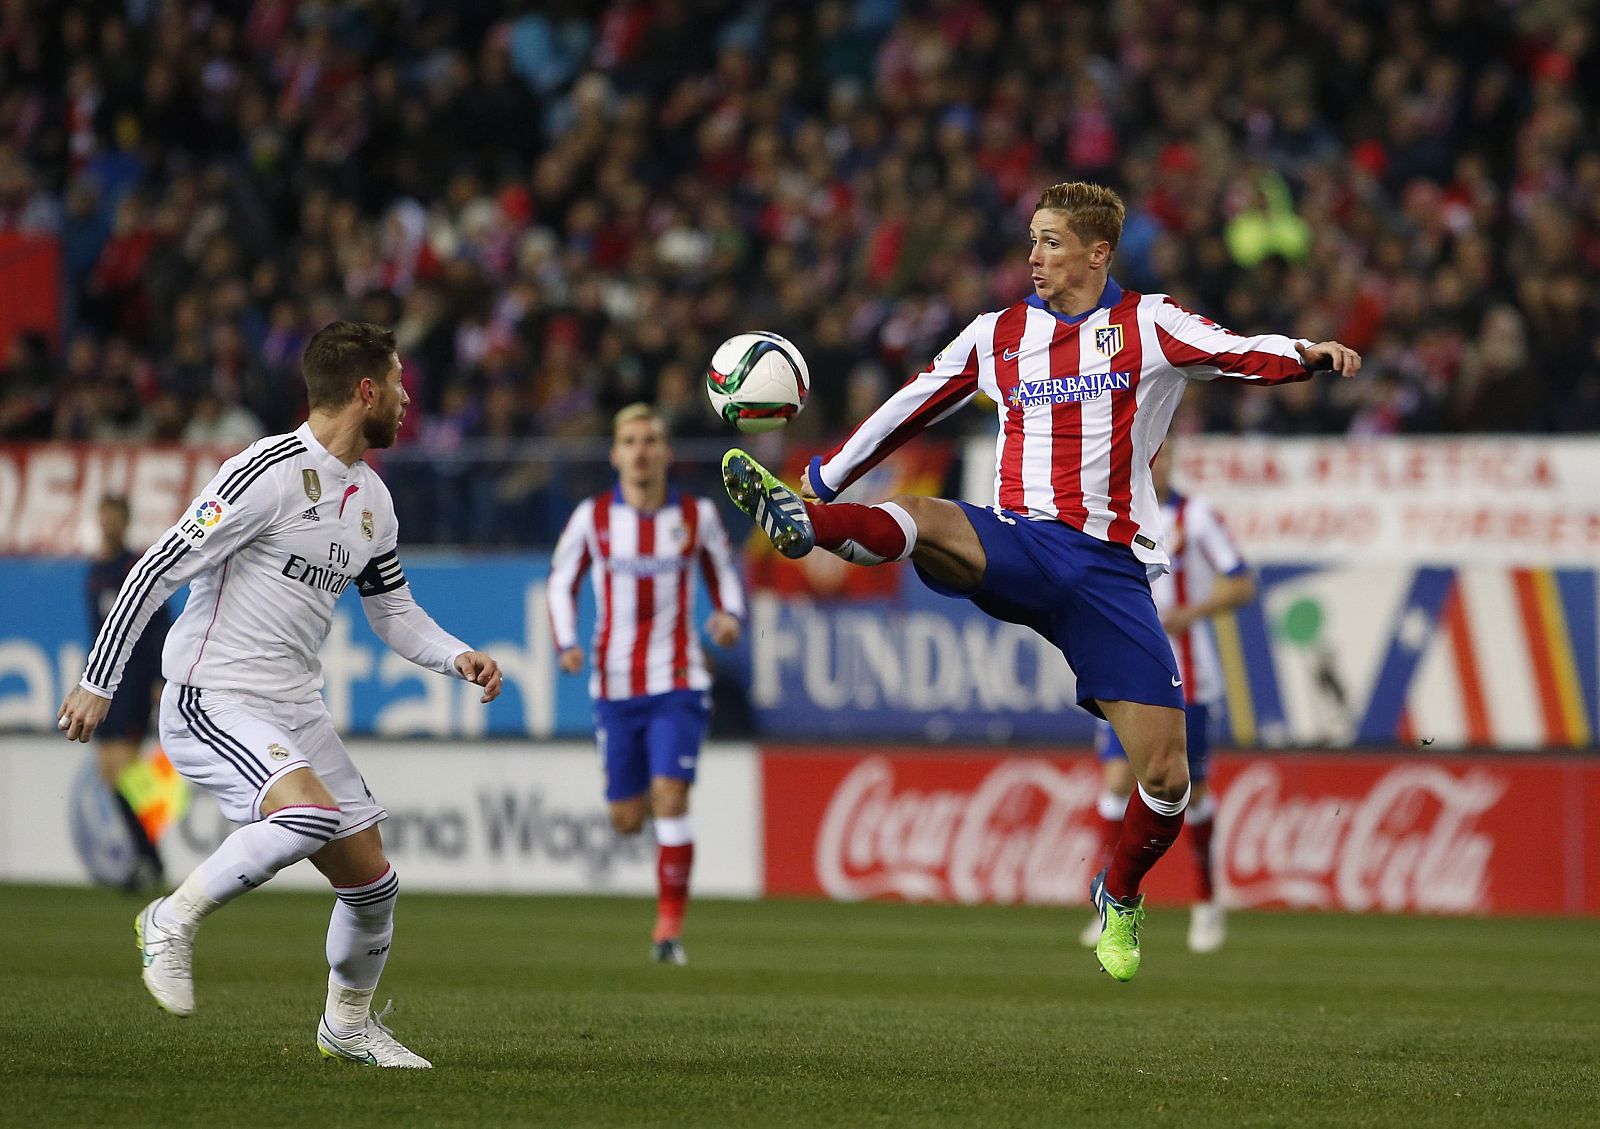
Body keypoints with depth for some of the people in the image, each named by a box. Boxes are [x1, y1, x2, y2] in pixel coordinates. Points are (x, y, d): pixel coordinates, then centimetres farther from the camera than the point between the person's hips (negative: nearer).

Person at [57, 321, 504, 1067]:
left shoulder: (372, 500, 12)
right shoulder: (268, 473, -15)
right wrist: (97, 683, -15)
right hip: (212, 700, -8)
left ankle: (348, 1024, 29)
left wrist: (458, 658, 4)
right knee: (312, 812, -32)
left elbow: (393, 610, 24)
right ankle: (175, 919, -13)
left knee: (371, 879, 6)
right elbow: (158, 570, -15)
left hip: (296, 708, 8)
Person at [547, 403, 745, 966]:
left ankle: (670, 923, -8)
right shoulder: (592, 517, 0)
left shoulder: (697, 515, -1)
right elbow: (561, 581, 10)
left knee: (670, 800, -17)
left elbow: (724, 574, 12)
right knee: (627, 820, 6)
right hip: (615, 683, 2)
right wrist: (566, 643, -5)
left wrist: (729, 616, -10)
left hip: (678, 683, -2)